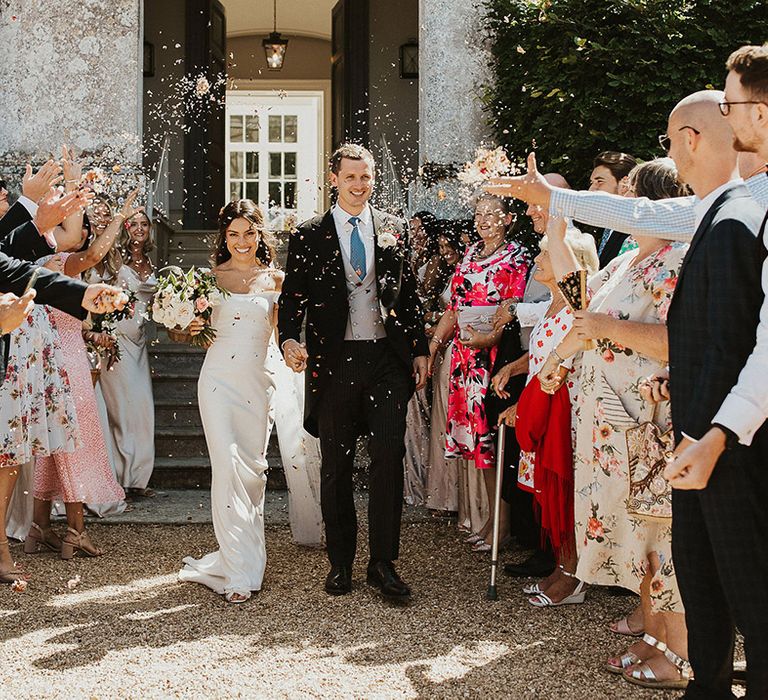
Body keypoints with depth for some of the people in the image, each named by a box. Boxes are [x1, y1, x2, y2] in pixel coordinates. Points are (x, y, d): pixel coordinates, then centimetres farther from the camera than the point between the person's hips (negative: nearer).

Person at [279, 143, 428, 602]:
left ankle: (384, 563, 6)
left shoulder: (394, 230, 10)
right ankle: (341, 563, 19)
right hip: (334, 361, 0)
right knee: (337, 466, 7)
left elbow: (410, 295, 13)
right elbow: (293, 297, 3)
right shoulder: (309, 236, 5)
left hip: (387, 359, 1)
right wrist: (290, 340, -15)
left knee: (389, 458, -4)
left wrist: (420, 350, 8)